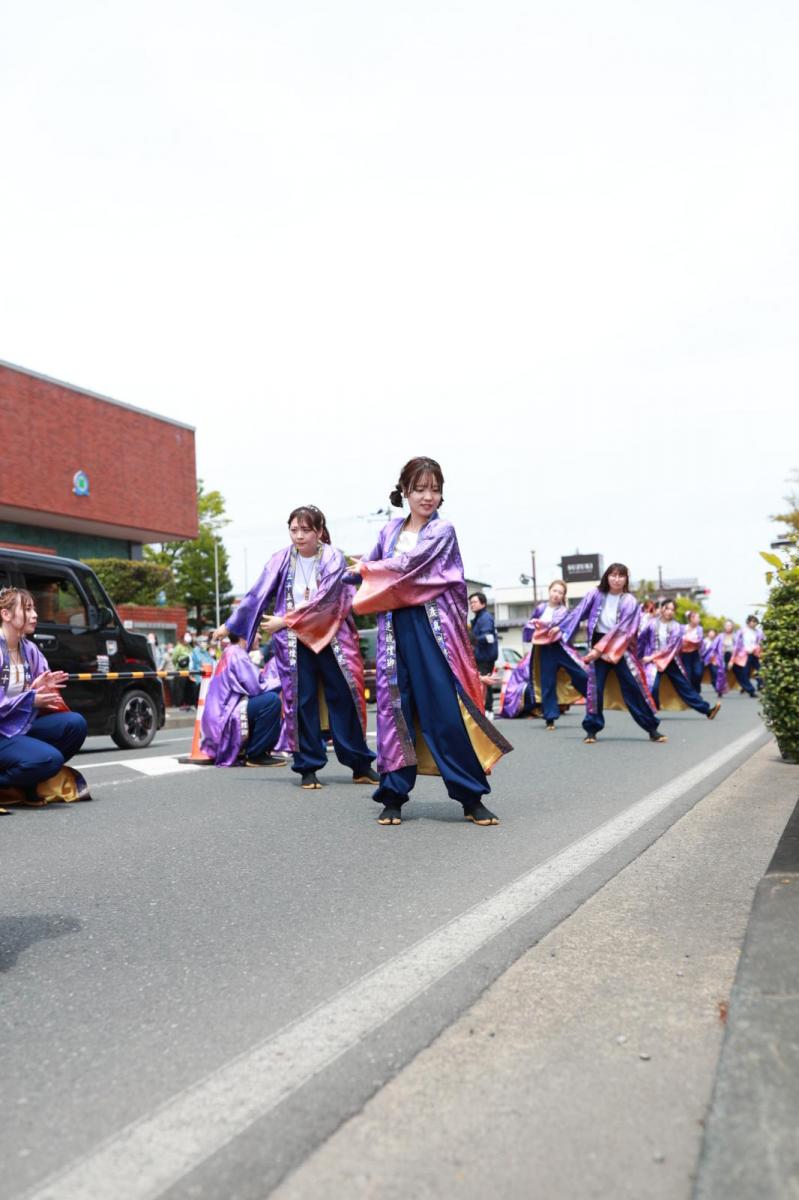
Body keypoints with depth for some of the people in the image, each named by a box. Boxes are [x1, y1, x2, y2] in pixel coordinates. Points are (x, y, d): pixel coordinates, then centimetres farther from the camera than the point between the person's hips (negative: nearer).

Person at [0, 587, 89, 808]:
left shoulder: (30, 649, 6)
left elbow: (37, 695, 9)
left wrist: (41, 689, -13)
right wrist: (31, 699, -22)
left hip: (24, 725, 8)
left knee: (75, 723, -11)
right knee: (49, 759, -28)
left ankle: (30, 782, -1)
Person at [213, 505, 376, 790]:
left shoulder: (333, 559, -6)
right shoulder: (281, 560, 1)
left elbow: (323, 599, -15)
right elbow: (257, 595, 5)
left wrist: (286, 620, -15)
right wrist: (230, 625, 6)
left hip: (331, 638, -1)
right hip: (295, 642, 2)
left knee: (343, 699, 1)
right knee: (302, 702, 3)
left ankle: (360, 765, 10)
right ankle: (308, 768, 12)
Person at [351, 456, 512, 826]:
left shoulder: (442, 531, -1)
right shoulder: (390, 530, 15)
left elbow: (406, 565, -10)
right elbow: (367, 570, 22)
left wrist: (369, 569, 3)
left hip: (433, 629, -4)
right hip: (395, 630, 4)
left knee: (447, 711, -6)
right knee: (396, 707, 3)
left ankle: (471, 798, 4)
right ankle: (393, 795, 11)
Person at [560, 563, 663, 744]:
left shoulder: (630, 602, -4)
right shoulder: (595, 595, 1)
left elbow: (621, 629, -12)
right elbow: (577, 613, 4)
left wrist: (601, 649, -18)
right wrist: (561, 631, -1)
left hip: (621, 648, -1)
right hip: (597, 645, 1)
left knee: (634, 688, -1)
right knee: (594, 687, 1)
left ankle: (652, 728, 8)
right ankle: (591, 729, 11)